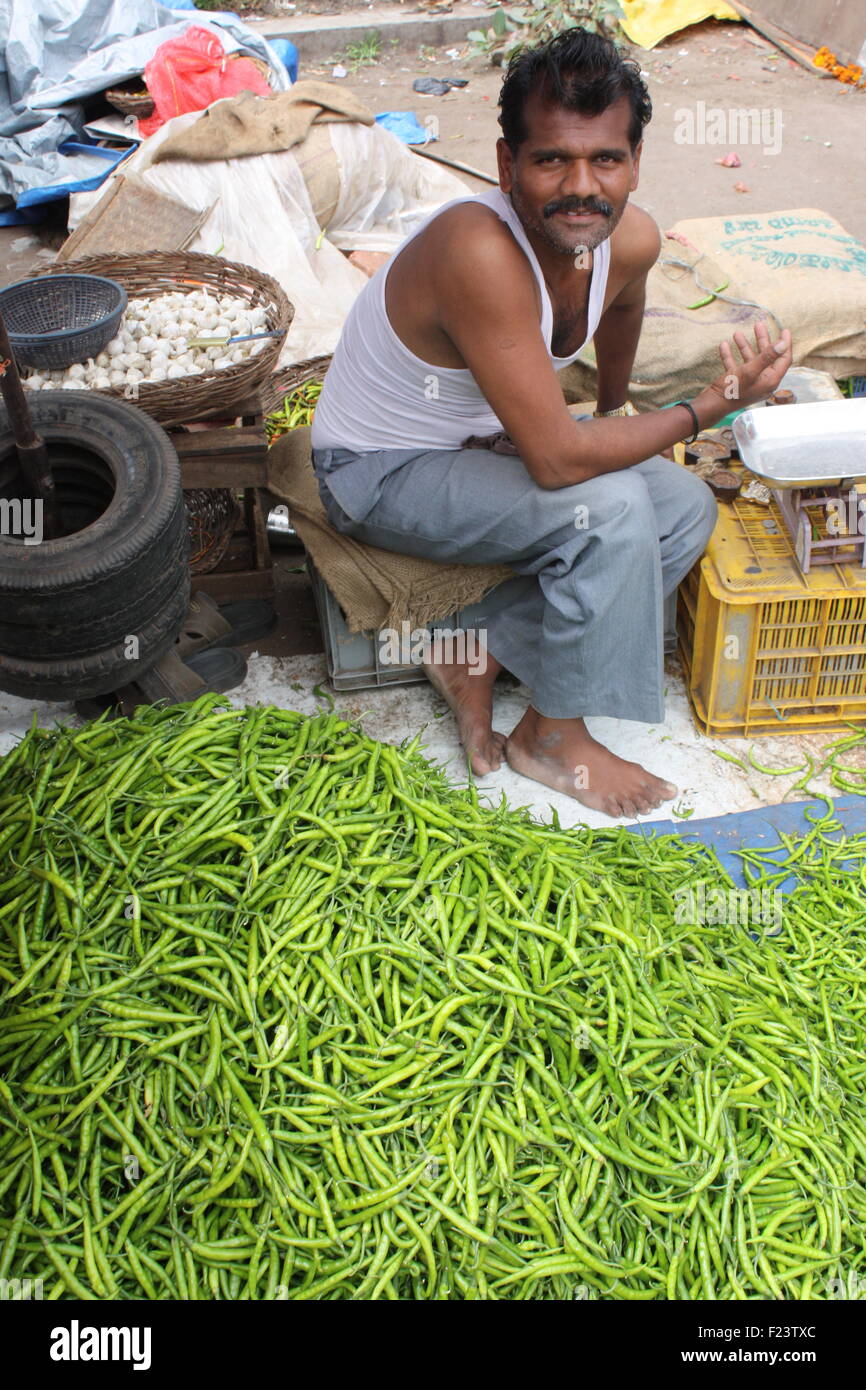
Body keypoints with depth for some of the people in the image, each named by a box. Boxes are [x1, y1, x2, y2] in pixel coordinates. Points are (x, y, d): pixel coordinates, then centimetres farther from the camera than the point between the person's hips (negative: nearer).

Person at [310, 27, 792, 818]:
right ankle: (553, 736, -6)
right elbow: (556, 459, -36)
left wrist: (614, 406, 30)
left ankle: (480, 656, -1)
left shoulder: (632, 239, -12)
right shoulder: (481, 253, -36)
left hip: (479, 439, 8)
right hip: (380, 473, -8)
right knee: (610, 508, -26)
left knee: (688, 509, -1)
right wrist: (711, 407, -26)